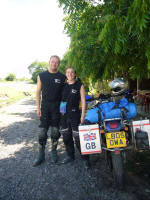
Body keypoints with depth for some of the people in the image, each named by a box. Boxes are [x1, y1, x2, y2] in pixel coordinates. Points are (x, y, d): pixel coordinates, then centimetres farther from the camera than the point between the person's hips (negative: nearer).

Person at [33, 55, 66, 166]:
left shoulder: (62, 77, 3)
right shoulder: (42, 76, 5)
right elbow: (38, 92, 6)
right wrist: (38, 108, 0)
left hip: (57, 107, 0)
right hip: (45, 107, 1)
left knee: (55, 131, 6)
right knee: (42, 131, 1)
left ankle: (54, 152, 24)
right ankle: (41, 155, 15)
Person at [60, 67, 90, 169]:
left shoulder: (79, 85, -2)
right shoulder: (64, 85, 11)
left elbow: (83, 100, -3)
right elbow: (61, 99, 15)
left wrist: (83, 114, -9)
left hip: (75, 114, -5)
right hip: (64, 115, 5)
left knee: (78, 137, -5)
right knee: (66, 137, 13)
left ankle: (85, 158, 10)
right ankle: (70, 156, 30)